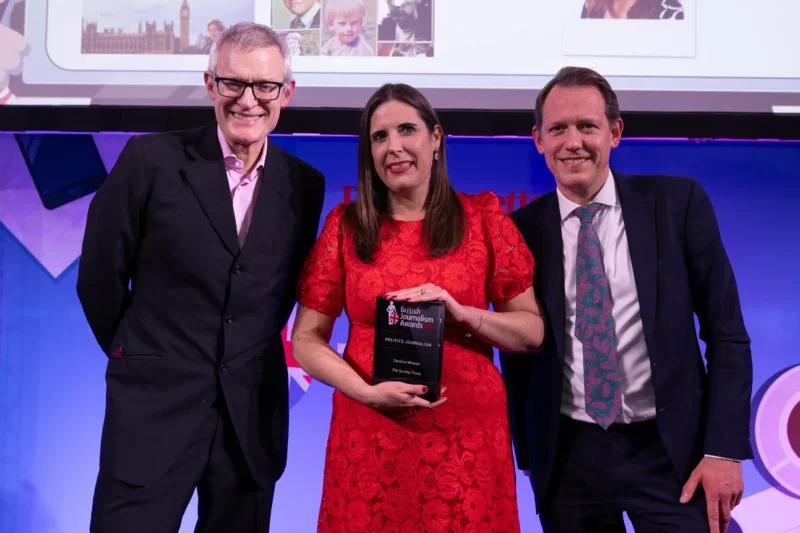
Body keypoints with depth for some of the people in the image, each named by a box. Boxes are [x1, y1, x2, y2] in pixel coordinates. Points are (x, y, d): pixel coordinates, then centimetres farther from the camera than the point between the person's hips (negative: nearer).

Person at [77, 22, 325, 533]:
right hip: (154, 405, -3)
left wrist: (251, 358, 12)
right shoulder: (151, 159, -6)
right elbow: (99, 276, 1)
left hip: (255, 413, 3)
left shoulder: (305, 184, 3)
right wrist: (140, 357, 9)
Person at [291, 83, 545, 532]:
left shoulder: (483, 217, 0)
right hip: (369, 437, 0)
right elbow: (306, 340, 2)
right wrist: (366, 391, -13)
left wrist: (462, 313, -16)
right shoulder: (345, 225, 1)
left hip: (466, 438, 0)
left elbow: (533, 331, 1)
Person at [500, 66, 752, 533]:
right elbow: (516, 351, 6)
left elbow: (726, 332, -2)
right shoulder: (522, 230, -1)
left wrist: (725, 448, -8)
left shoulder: (677, 202, -4)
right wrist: (528, 455, 8)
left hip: (667, 450, -1)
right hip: (568, 455, 1)